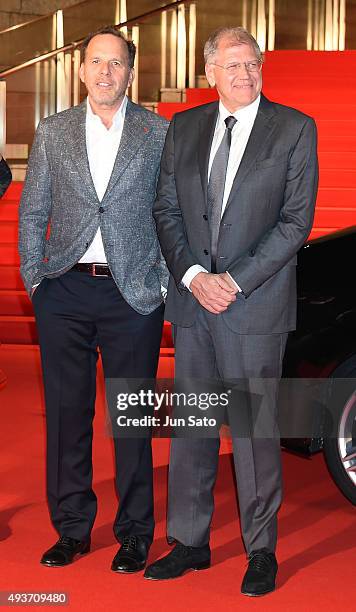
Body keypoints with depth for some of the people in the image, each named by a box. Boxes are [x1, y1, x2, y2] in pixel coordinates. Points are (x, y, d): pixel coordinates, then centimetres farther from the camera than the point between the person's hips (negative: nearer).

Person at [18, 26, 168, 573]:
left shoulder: (160, 133, 4)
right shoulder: (53, 132, 10)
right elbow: (31, 213, 12)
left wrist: (165, 282, -2)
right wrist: (34, 278, 4)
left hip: (132, 293, -2)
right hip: (65, 290, 2)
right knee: (66, 412, 8)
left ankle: (135, 533, 17)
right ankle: (71, 527, 22)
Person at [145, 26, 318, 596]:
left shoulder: (294, 129, -1)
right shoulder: (184, 128, 11)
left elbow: (296, 220, -6)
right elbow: (166, 210, 9)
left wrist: (235, 281, -13)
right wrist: (193, 275, -7)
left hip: (256, 303, -4)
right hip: (192, 298, 4)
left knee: (255, 427, 2)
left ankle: (261, 550, 17)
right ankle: (189, 542, 22)